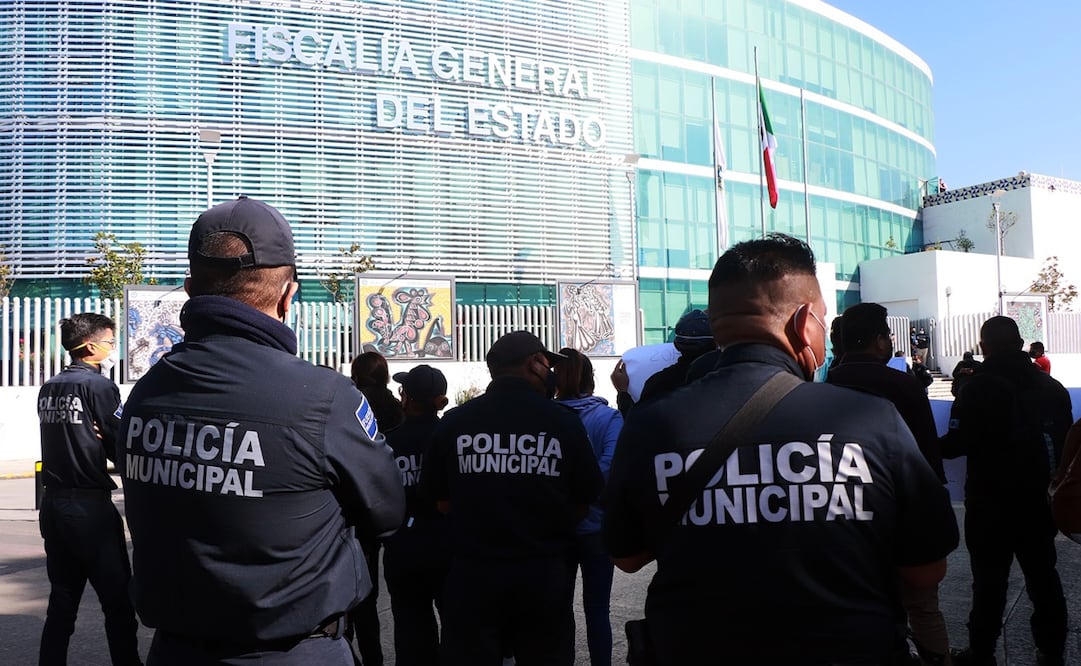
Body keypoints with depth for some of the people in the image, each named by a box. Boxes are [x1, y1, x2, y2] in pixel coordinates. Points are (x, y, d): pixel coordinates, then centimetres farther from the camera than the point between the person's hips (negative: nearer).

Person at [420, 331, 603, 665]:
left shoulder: (454, 421, -6)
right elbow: (584, 501, 1)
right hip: (546, 575, 0)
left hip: (473, 573, 0)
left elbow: (442, 501, 3)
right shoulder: (564, 421, -8)